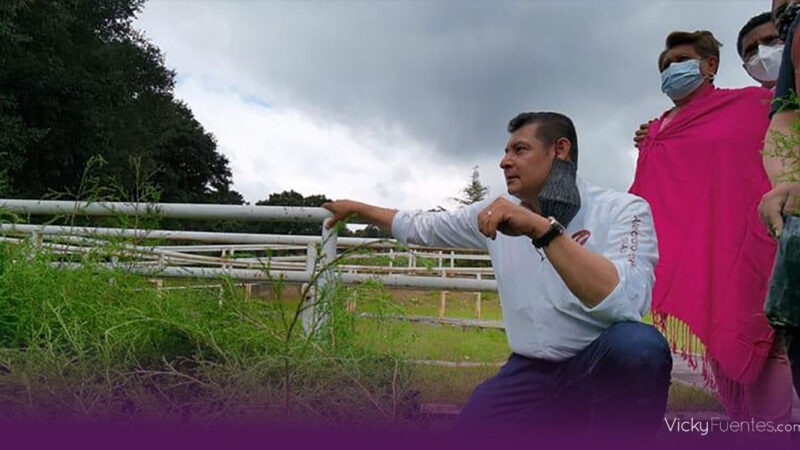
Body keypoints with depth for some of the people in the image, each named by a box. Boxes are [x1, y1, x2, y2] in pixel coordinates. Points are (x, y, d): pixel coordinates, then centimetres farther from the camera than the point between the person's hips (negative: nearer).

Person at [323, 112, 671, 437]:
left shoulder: (624, 210, -11)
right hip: (529, 373, 4)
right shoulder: (498, 213, 5)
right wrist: (356, 207, 21)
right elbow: (419, 228, 17)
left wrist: (541, 228, -33)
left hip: (606, 369, -4)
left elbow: (626, 304, -29)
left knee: (635, 343, -35)